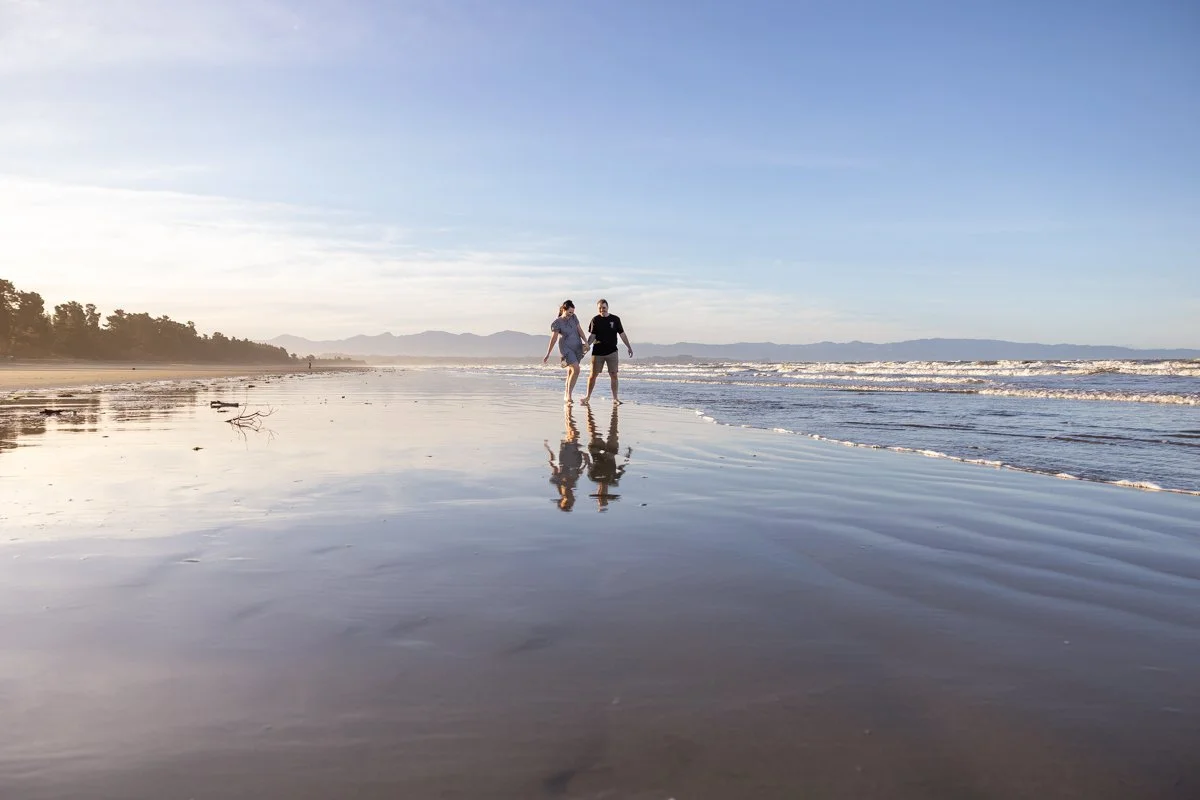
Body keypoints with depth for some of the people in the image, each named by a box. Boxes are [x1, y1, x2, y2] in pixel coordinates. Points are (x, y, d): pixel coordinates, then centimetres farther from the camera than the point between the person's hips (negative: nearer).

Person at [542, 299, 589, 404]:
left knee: (571, 371, 10)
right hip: (566, 349, -5)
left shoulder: (573, 317, 3)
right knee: (576, 369, -20)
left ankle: (566, 394, 22)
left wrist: (586, 342, -6)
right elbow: (553, 339, -15)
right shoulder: (556, 323, -12)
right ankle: (569, 395, -15)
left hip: (577, 348, 5)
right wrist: (547, 355, -17)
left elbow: (580, 330, 5)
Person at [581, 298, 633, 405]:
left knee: (613, 375, -3)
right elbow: (592, 336, 2)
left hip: (612, 351, 0)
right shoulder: (595, 320, 3)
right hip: (597, 352, 0)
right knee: (593, 375, 3)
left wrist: (629, 347, 5)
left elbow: (622, 334, 7)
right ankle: (588, 396, 16)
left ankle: (615, 398, 5)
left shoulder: (615, 319, 3)